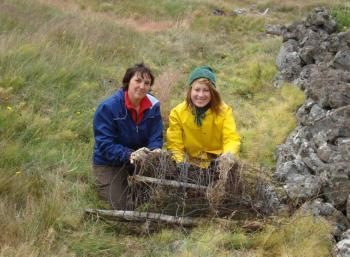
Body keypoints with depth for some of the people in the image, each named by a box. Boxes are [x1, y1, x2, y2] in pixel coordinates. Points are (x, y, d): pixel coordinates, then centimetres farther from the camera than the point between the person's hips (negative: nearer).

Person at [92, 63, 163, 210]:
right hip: (109, 162, -4)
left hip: (142, 158, 4)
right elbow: (105, 144, -25)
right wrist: (129, 155, -40)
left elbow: (156, 137, -8)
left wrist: (154, 151, -32)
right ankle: (102, 184, 22)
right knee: (120, 207, -10)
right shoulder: (108, 107, -22)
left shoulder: (153, 105, -9)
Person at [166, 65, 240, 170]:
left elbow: (232, 138, -10)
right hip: (190, 165, 0)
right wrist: (180, 161, -22)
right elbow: (175, 144, -4)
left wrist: (228, 155, -31)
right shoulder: (177, 113, -5)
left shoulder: (224, 111, -5)